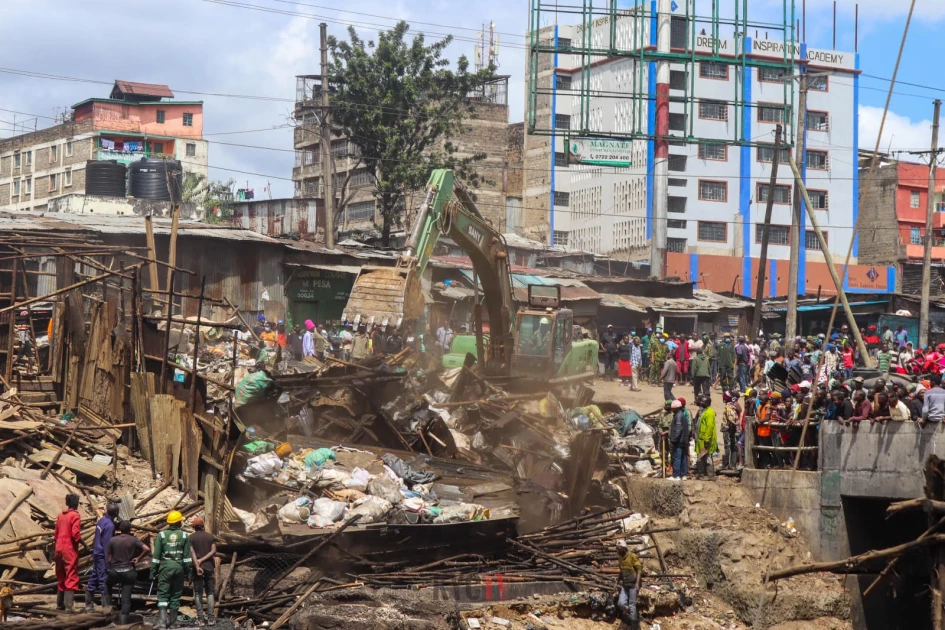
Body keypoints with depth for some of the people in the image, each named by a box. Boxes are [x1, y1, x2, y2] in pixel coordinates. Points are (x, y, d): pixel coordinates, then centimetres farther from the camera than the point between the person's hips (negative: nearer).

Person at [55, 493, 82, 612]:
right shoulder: (75, 515, -10)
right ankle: (68, 606, -12)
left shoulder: (60, 515, 11)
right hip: (70, 550, -7)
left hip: (59, 549, 7)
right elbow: (75, 534, -18)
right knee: (71, 578, -6)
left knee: (61, 578, 16)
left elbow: (56, 533, 13)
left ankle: (59, 604, 20)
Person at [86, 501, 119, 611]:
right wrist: (108, 563, -17)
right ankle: (106, 606, -6)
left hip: (97, 554, 9)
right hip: (103, 556, -9)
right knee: (104, 581, -6)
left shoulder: (101, 521, 8)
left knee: (93, 579, 14)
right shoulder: (110, 525, -18)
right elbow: (107, 544, -19)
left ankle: (89, 604, 22)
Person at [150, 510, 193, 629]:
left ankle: (162, 620, -17)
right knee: (176, 595, 10)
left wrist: (153, 571, 3)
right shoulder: (184, 536, 2)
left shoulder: (161, 535, -1)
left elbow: (156, 555, -1)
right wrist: (188, 571, 6)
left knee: (163, 594, -2)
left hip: (165, 567, -1)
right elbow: (187, 556, 0)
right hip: (179, 566, 1)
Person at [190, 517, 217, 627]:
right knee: (210, 592, 7)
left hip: (197, 568, -2)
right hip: (209, 566, 2)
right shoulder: (211, 536, 6)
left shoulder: (191, 537, -1)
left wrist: (197, 566, -20)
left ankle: (200, 618, -1)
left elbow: (192, 552, -12)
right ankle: (210, 618, -1)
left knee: (198, 593, 3)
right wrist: (202, 560, -8)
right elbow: (213, 551, -5)